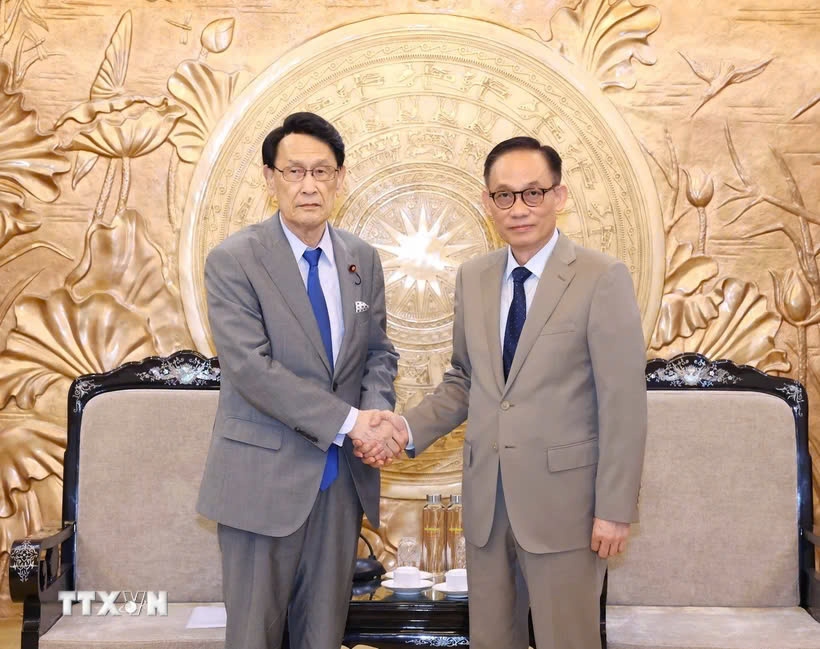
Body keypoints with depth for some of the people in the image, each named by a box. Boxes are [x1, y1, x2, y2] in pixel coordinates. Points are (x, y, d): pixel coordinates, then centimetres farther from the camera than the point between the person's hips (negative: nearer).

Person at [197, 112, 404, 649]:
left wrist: (377, 413, -12)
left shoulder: (363, 260, 6)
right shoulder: (233, 261, -10)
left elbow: (378, 352, 10)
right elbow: (251, 368, -18)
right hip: (264, 476, -4)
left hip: (342, 475, 4)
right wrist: (348, 419, -21)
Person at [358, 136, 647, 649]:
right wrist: (410, 427, -3)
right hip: (486, 499, 5)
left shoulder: (602, 279, -10)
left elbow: (624, 403, -10)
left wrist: (615, 509, -11)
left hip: (562, 500, -4)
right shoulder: (473, 278, 7)